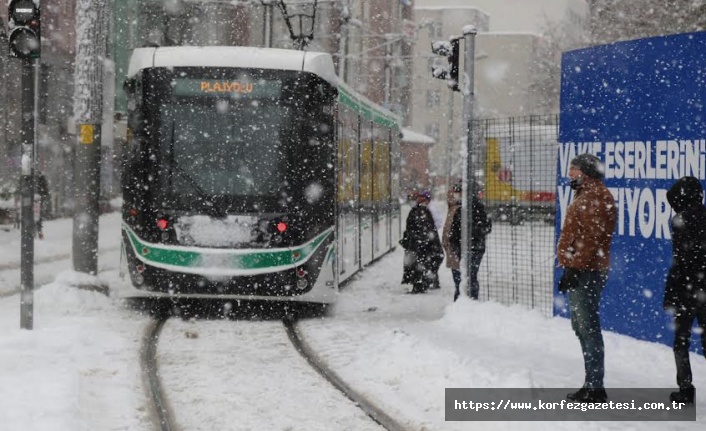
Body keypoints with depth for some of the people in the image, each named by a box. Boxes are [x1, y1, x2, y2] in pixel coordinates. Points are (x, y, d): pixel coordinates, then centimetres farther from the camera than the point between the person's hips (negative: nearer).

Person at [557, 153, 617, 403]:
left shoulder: (596, 197, -12)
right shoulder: (586, 195, 21)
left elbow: (591, 238, -20)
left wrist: (574, 268, -23)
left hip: (586, 271, -11)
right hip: (581, 271, 11)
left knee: (588, 328, -10)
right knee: (581, 326, 15)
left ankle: (594, 388, -10)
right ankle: (592, 386, 22)